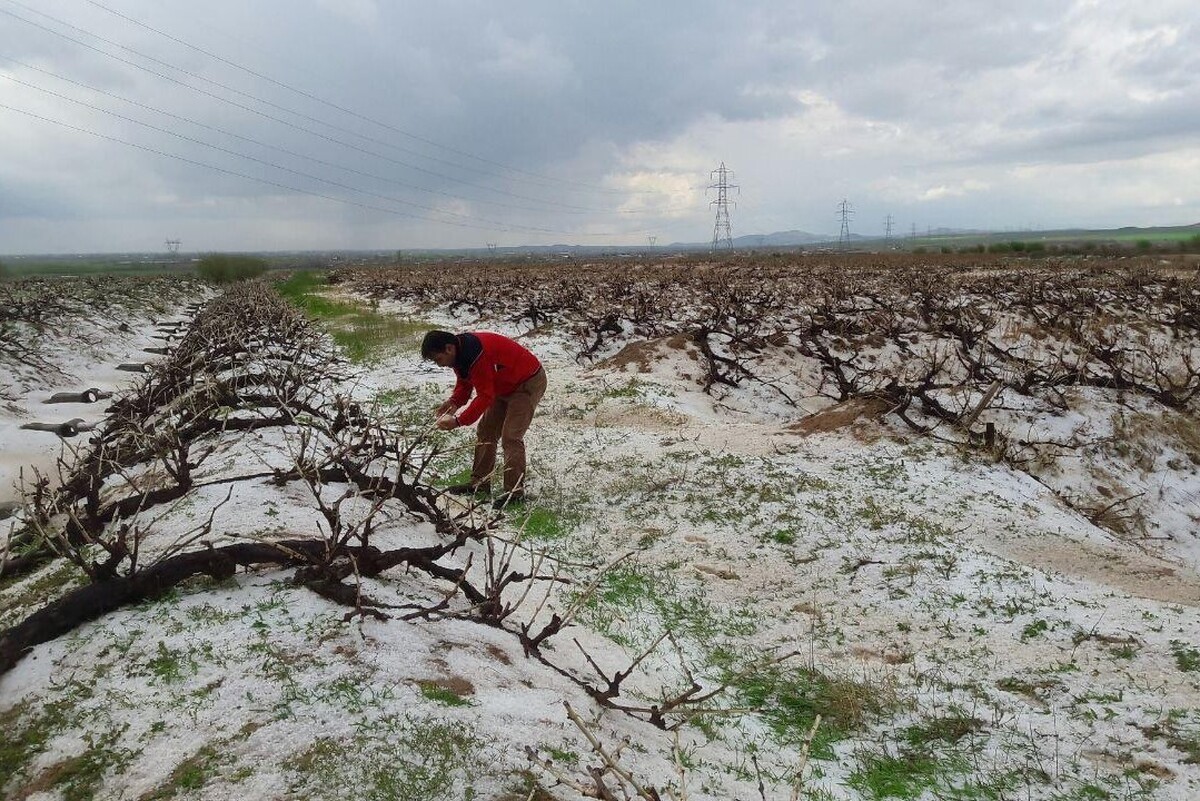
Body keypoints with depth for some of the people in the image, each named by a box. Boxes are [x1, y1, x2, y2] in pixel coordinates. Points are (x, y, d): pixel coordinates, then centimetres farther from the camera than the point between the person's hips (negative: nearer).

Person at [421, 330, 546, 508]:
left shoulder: (478, 357, -35)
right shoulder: (460, 352, -4)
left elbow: (485, 396, -32)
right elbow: (464, 382, 8)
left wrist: (459, 421, -32)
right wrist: (454, 402, -11)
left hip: (529, 383, -10)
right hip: (505, 385, 10)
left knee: (510, 437, -16)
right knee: (486, 432, 10)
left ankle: (515, 491, -9)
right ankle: (479, 483, 18)